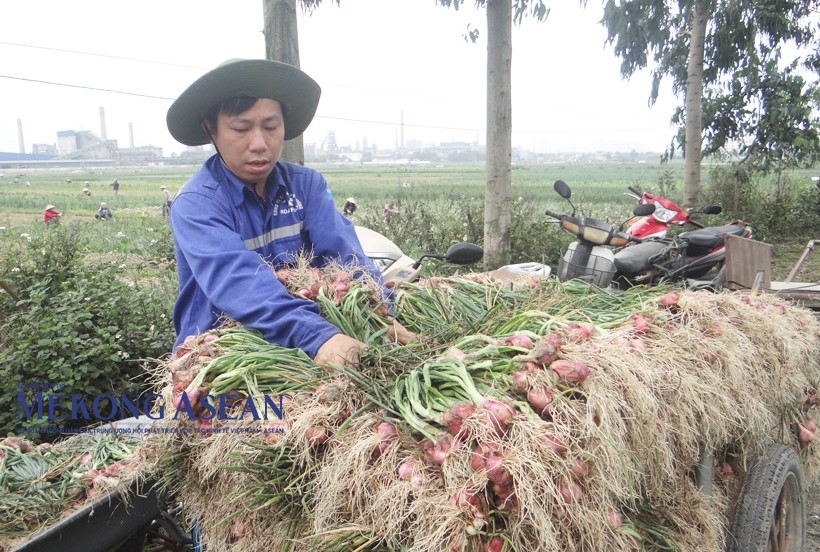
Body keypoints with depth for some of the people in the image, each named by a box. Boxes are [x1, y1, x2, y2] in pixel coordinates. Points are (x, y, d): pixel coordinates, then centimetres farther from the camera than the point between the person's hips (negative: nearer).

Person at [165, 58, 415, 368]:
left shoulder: (307, 184, 1)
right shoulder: (195, 204, -12)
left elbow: (343, 253, -13)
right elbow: (236, 280, -29)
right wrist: (316, 336, -44)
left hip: (299, 352, 3)